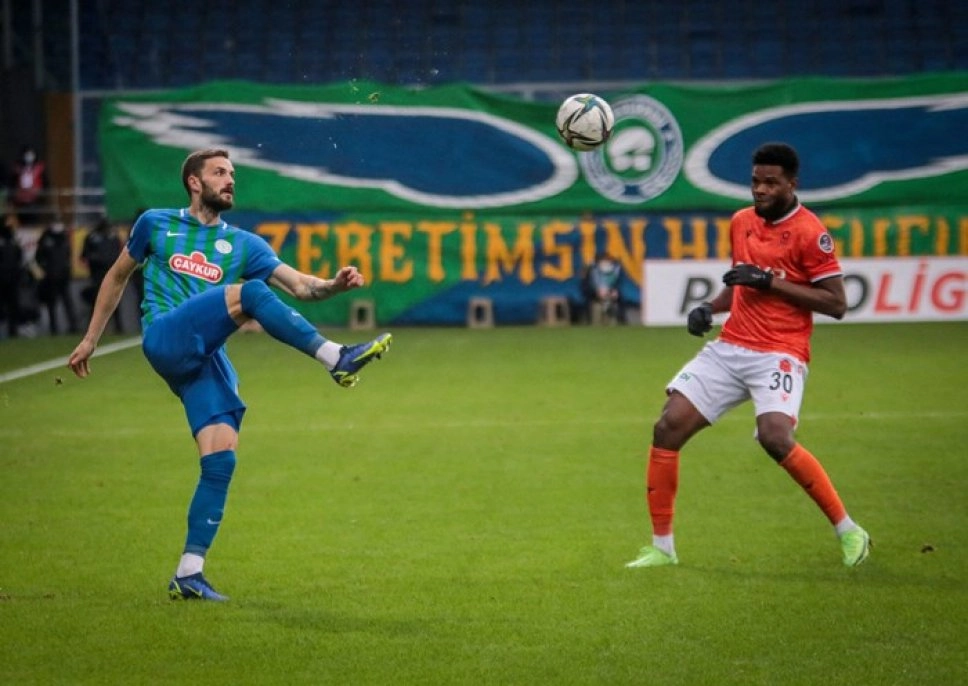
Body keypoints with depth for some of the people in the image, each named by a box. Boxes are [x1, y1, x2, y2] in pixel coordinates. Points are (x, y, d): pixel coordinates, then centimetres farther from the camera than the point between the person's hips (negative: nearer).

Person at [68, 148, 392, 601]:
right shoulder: (156, 224, 15)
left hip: (207, 359, 4)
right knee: (251, 292, -25)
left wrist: (333, 286, -15)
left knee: (221, 458, -11)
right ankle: (337, 360, -35)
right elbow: (117, 276, 26)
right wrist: (91, 339, 25)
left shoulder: (244, 245, 18)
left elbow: (300, 286, 6)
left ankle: (188, 575, -7)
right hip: (167, 339, -4)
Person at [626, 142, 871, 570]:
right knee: (667, 428, -5)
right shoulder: (741, 222, 13)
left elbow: (836, 303, -12)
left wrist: (770, 281, -17)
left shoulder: (809, 233, -9)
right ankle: (662, 547, 6)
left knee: (775, 437, -29)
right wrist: (710, 308, 8)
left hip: (779, 353, -7)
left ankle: (848, 531, -11)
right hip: (730, 348, 7)